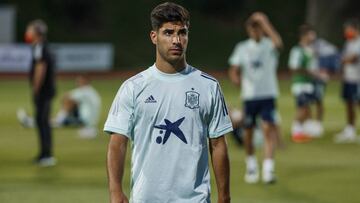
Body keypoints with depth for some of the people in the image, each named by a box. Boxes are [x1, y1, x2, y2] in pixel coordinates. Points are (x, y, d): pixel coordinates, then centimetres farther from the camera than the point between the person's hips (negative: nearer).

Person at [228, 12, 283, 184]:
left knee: (269, 129, -17)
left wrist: (264, 21, -25)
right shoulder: (242, 48, 6)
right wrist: (237, 81, -12)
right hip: (249, 96, 3)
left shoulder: (269, 45, -2)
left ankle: (268, 169, -21)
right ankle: (251, 166, 29)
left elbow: (278, 42, -27)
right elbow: (233, 71, 9)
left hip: (268, 94, -3)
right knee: (248, 132, 9)